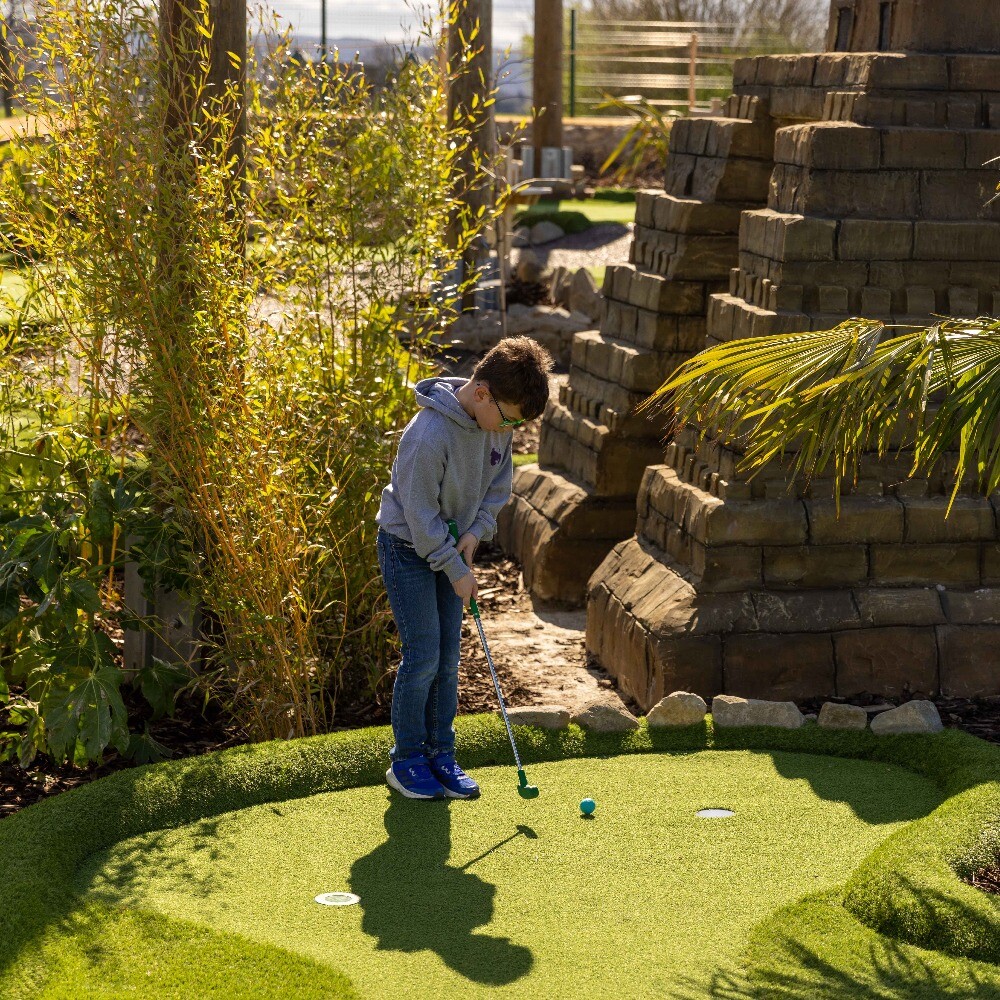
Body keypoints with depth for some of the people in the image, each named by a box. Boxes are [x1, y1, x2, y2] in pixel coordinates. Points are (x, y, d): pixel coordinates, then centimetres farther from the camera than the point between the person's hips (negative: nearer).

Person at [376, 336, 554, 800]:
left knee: (448, 657, 8)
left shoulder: (498, 422, -8)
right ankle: (406, 760, 6)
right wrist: (457, 570, -19)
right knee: (422, 656, -7)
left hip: (451, 548, 7)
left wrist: (477, 531, -8)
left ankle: (441, 754, 17)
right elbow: (420, 515, -25)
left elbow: (498, 483, 8)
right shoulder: (429, 435, -31)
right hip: (409, 548, -7)